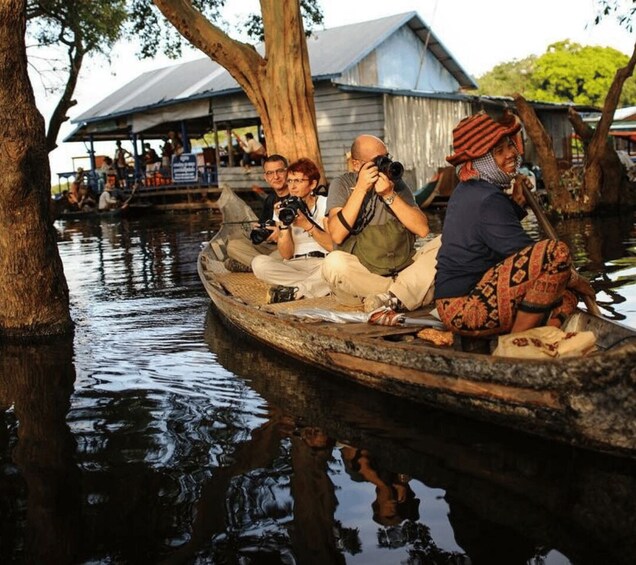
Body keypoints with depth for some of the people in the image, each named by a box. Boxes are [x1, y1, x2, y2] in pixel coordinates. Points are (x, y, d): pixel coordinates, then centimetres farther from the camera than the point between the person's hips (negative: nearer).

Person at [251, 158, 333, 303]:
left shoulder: (325, 204, 5)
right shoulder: (284, 208, 8)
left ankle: (294, 290, -24)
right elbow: (286, 255, 1)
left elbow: (333, 246, -6)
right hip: (295, 266, 2)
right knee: (259, 263, -25)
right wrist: (283, 225, -11)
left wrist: (307, 225, -14)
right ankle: (316, 285, -22)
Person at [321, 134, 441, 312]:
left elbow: (422, 229, -4)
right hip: (361, 278, -2)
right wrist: (361, 189, -15)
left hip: (405, 269, 3)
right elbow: (337, 235, -14)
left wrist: (390, 195, -12)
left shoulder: (396, 183, 9)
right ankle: (412, 292, -21)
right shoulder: (342, 184, 2)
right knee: (334, 263, -33)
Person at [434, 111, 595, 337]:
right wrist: (574, 278, -3)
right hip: (465, 307, -11)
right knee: (556, 252, -24)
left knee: (565, 298, 16)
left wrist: (517, 202, 15)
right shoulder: (488, 201, -17)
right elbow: (530, 260, -18)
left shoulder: (468, 191, 14)